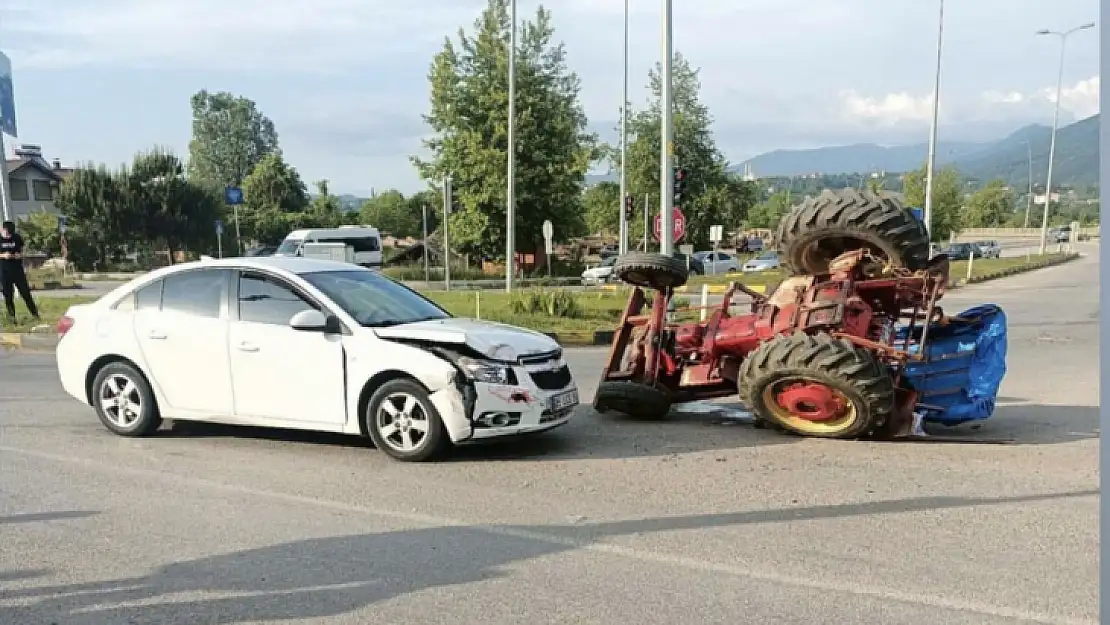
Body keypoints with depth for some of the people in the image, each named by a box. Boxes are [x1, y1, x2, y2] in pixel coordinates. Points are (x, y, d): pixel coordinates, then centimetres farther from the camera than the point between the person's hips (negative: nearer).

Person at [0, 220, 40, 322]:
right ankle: (11, 316, 13)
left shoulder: (17, 237, 0)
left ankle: (35, 313, 10)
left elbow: (22, 250, 12)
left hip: (18, 270, 1)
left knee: (25, 292, 2)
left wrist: (20, 255, -9)